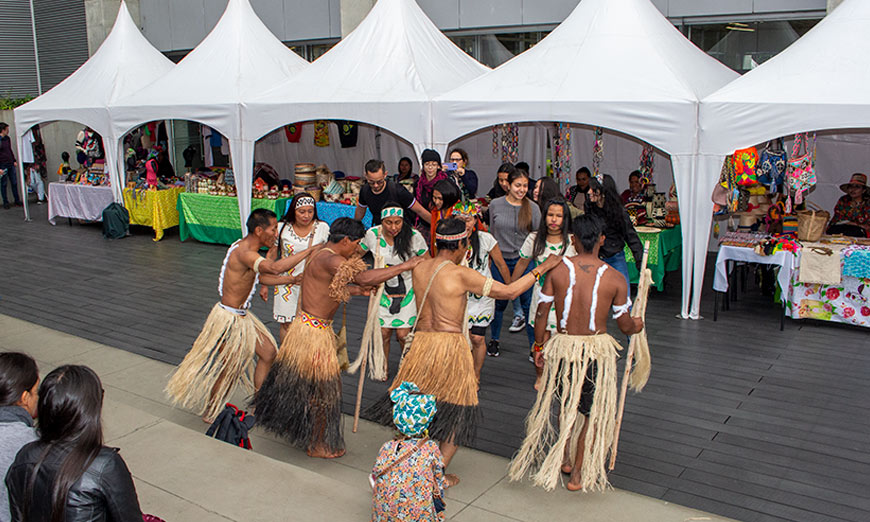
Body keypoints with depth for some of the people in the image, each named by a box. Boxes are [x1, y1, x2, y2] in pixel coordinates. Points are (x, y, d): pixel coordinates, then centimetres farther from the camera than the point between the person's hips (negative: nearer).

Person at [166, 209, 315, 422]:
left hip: (242, 316, 10)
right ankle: (209, 413, 28)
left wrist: (293, 279, 8)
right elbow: (275, 268, -44)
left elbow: (262, 277, 16)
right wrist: (309, 251, -37)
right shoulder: (243, 252, -28)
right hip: (229, 318, -10)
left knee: (268, 353, 13)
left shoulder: (248, 249, 4)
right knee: (229, 370, 5)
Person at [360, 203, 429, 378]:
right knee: (383, 333, 2)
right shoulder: (372, 234, -11)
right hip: (382, 290, 2)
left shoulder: (413, 236, -17)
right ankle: (384, 368, 28)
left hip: (407, 291, -2)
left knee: (403, 335, -4)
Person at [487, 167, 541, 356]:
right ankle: (494, 340, 28)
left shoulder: (532, 208, -1)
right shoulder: (495, 205, 1)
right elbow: (492, 233, 10)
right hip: (500, 260, 1)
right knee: (499, 302, 9)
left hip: (525, 260, -1)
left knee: (528, 303, 0)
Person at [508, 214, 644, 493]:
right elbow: (625, 325, -2)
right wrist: (637, 324, 22)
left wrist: (538, 347, 10)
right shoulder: (614, 278, -8)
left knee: (566, 403, 27)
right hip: (597, 348, -2)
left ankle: (564, 458, 37)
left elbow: (541, 313, -4)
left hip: (562, 346, 2)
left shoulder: (557, 269, -7)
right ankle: (578, 474, 24)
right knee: (594, 412, 16)